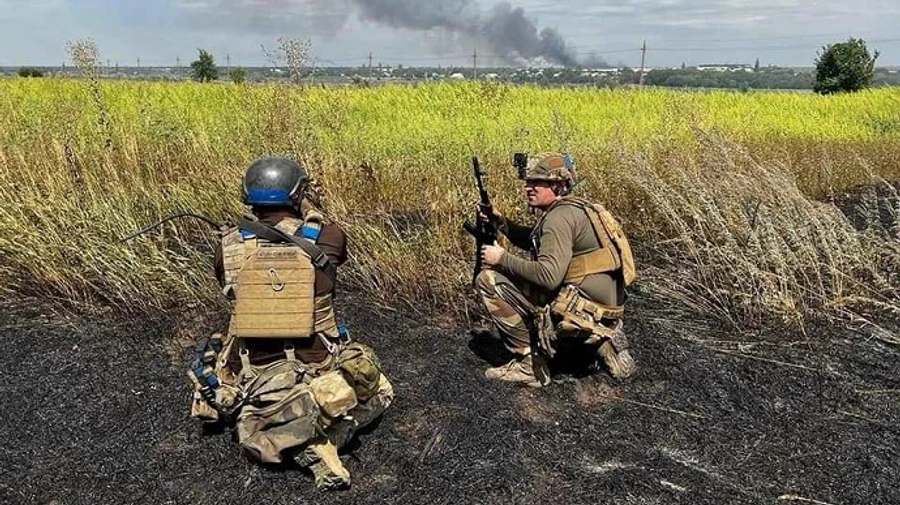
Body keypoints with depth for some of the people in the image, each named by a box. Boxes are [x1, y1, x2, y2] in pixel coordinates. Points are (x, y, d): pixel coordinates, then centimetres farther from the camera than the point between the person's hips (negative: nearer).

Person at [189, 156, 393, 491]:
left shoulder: (229, 246, -5)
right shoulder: (327, 238, -10)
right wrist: (306, 210, 25)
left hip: (252, 375, 1)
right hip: (318, 370, 0)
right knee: (377, 389, 28)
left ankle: (307, 445, -5)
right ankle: (325, 434, -3)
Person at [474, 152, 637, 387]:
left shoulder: (559, 216, -14)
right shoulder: (574, 208, 16)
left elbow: (549, 276, -24)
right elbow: (532, 240, 28)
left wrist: (502, 258, -13)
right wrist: (499, 222, 13)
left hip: (584, 309, -10)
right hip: (605, 312, 10)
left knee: (488, 279, -7)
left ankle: (530, 365, -1)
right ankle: (603, 340, 17)